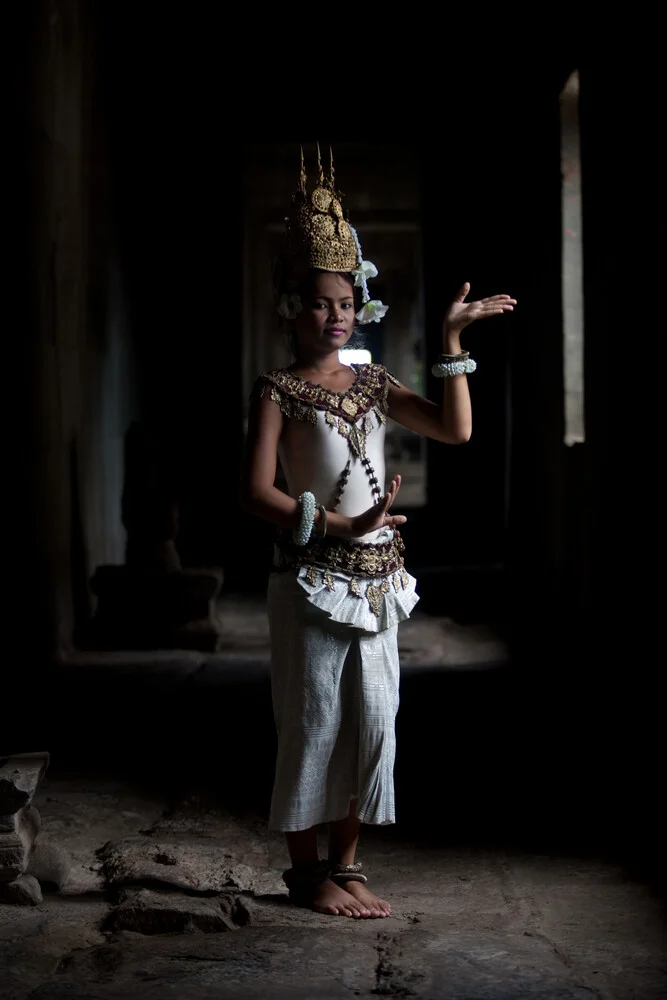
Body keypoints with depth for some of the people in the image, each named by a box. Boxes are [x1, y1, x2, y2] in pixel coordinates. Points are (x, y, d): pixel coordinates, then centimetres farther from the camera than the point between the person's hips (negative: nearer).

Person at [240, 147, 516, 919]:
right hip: (314, 579, -6)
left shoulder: (373, 385, 11)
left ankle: (345, 863, 19)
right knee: (315, 726, 0)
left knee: (372, 722, 7)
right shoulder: (279, 390, -6)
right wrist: (341, 526, -20)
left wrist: (452, 341, 2)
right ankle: (306, 871, 13)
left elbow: (455, 429, 5)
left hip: (376, 579, 6)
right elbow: (256, 492, -14)